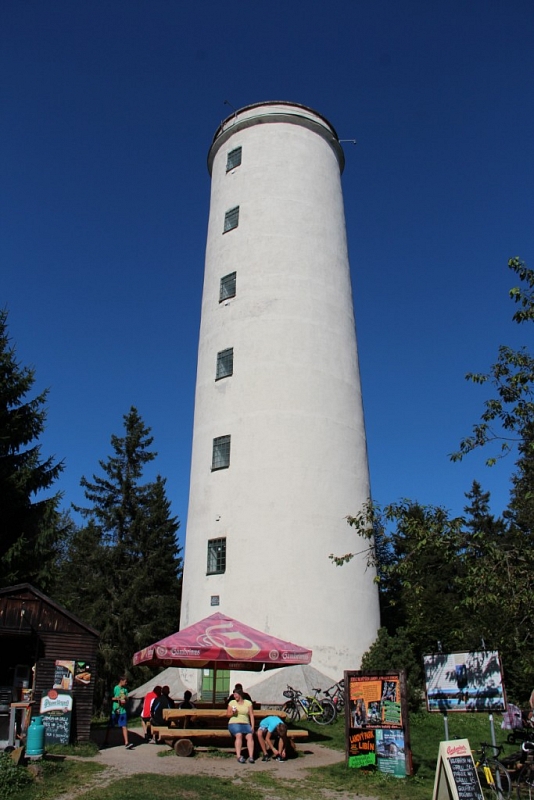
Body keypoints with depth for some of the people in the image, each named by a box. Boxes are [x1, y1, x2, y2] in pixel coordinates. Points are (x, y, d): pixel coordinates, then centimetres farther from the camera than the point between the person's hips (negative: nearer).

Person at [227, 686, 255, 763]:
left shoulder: (248, 703, 9)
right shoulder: (232, 702, 9)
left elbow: (251, 715, 6)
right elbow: (227, 714, 10)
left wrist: (252, 726, -5)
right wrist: (232, 713, -12)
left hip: (245, 724, 1)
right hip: (234, 723, -1)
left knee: (250, 736, -29)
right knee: (239, 735, -33)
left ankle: (251, 757, -34)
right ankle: (238, 756, -38)